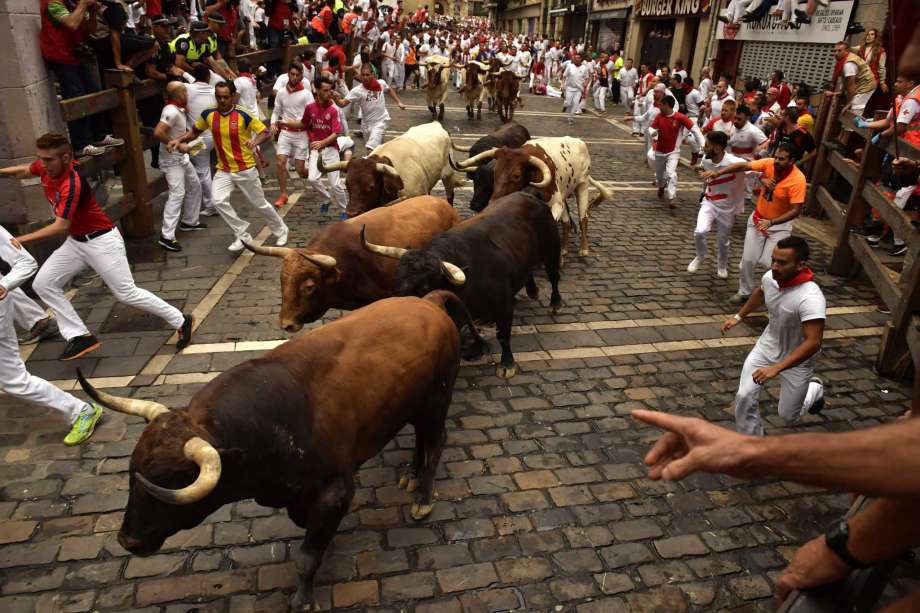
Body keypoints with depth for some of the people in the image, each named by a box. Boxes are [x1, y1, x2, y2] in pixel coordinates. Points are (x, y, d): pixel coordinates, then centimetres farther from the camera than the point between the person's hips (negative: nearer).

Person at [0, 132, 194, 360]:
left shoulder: (72, 184, -28)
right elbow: (25, 171, 23)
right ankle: (80, 336, 5)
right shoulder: (46, 167, -3)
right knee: (43, 284, 2)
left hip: (101, 241, -9)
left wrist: (18, 240, -30)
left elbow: (60, 226, -30)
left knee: (127, 293, -6)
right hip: (74, 242, 9)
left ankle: (180, 321, 8)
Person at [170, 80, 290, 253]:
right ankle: (243, 236, -3)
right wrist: (179, 140, -5)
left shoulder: (243, 115, -16)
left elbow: (266, 133, -13)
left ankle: (281, 230, 34)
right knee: (219, 201, -18)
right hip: (223, 170, 3)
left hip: (245, 169, -3)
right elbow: (195, 131, 12)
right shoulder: (208, 115, -3)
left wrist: (255, 141, -33)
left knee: (260, 204, 9)